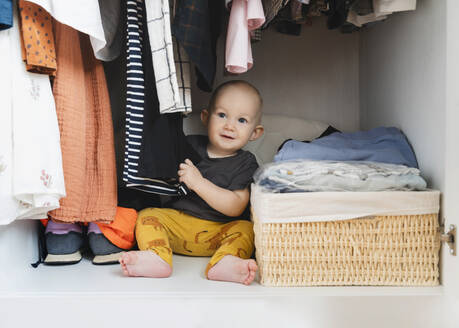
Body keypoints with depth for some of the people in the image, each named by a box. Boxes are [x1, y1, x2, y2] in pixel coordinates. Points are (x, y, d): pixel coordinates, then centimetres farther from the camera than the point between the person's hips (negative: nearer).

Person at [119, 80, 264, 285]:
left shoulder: (246, 163, -2)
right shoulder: (190, 145, 6)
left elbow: (235, 207, -15)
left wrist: (198, 182, -19)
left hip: (218, 232, -2)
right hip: (176, 221, 3)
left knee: (245, 229, -27)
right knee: (147, 216, -18)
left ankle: (224, 263, -51)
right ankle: (157, 259, -43)